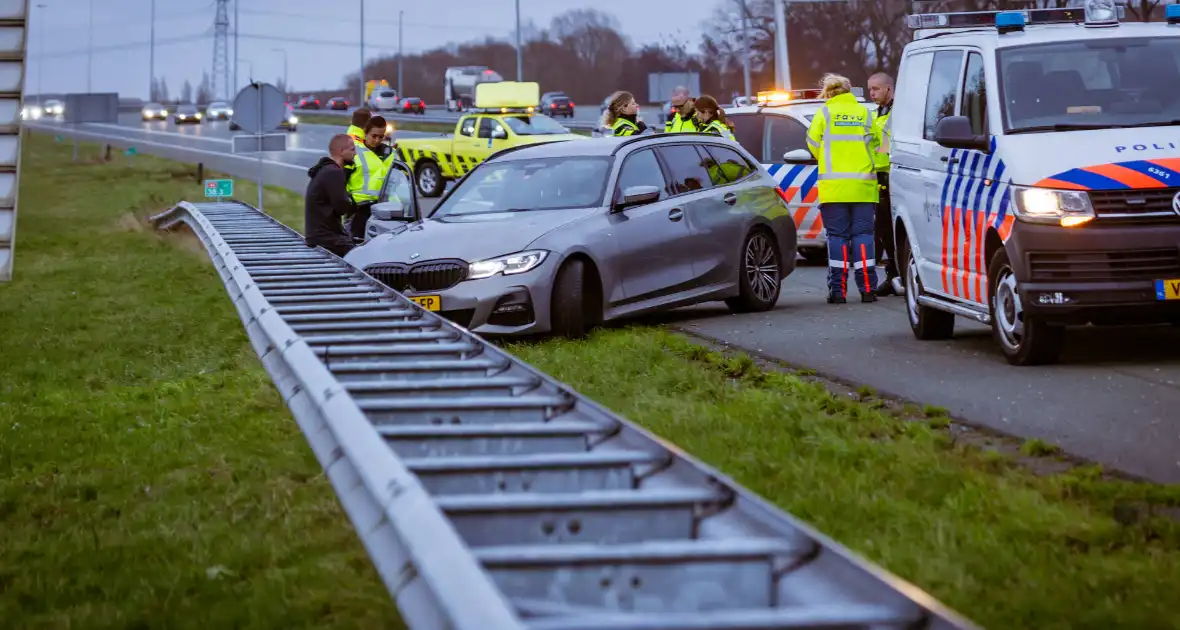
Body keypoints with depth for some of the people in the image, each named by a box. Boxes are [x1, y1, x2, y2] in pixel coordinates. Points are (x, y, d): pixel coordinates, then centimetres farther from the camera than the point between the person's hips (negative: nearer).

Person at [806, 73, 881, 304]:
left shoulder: (825, 112, 2)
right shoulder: (864, 112, 8)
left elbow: (813, 144, 4)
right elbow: (872, 144, 5)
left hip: (834, 187, -2)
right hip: (863, 186, 2)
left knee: (837, 236, 2)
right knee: (863, 235, 5)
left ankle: (838, 289, -2)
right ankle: (867, 288, -1)